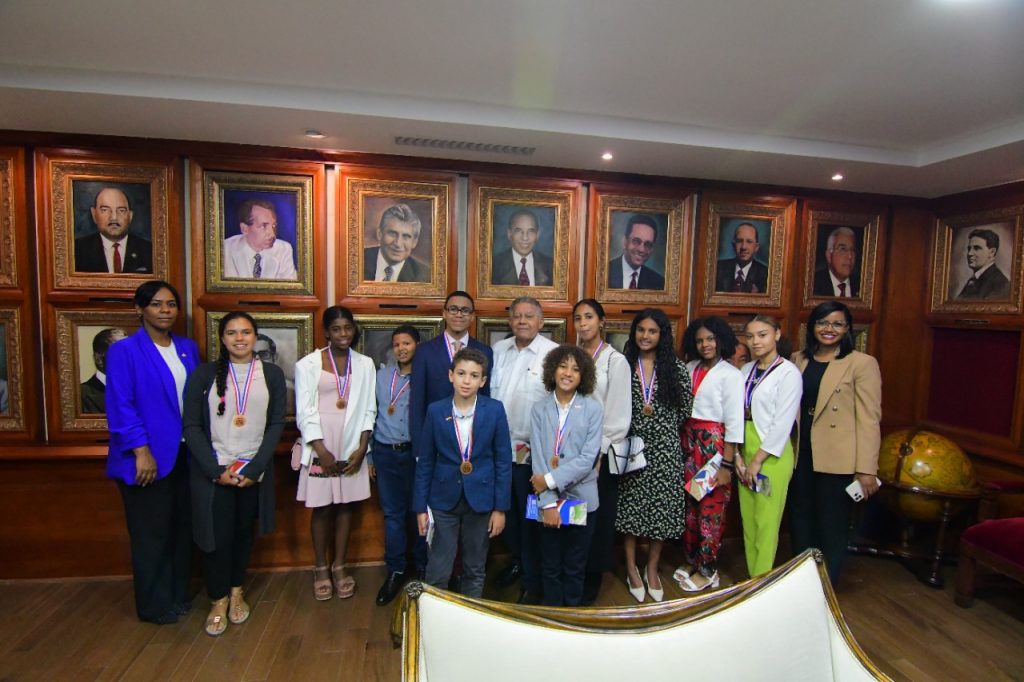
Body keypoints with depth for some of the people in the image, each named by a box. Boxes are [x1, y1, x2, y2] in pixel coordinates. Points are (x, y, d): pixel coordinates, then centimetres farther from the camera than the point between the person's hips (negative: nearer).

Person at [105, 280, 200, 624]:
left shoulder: (188, 348, 8)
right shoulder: (124, 350, -8)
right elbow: (120, 406, -13)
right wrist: (141, 451, -18)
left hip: (185, 453, 5)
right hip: (149, 456, -5)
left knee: (182, 527, 15)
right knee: (151, 533, 8)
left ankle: (179, 594, 31)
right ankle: (154, 605, 24)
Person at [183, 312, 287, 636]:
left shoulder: (272, 374, 0)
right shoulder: (204, 374, -2)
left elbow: (277, 424, -2)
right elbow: (192, 426, -4)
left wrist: (254, 468, -11)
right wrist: (216, 470, -12)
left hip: (254, 469, 1)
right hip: (212, 471, -1)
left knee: (244, 532, 12)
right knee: (217, 535, 2)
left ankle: (236, 591, 33)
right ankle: (219, 599, 24)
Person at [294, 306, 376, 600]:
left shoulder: (364, 364, 4)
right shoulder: (308, 364, -3)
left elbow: (368, 409, 4)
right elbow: (304, 411, -6)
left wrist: (362, 448, -4)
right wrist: (322, 450, -10)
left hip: (352, 447, 2)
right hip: (320, 447, -2)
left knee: (345, 505, 10)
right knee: (322, 507, 7)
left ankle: (339, 567, 25)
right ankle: (321, 568, 25)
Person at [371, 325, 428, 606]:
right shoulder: (382, 375, 7)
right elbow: (372, 414, 9)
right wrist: (369, 455, 9)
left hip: (416, 452, -2)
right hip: (385, 453, 2)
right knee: (392, 513, 9)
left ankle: (423, 567, 26)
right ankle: (395, 571, 22)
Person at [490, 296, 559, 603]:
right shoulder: (499, 349, 5)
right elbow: (489, 390, 10)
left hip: (532, 449, -5)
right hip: (500, 445, 5)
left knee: (530, 516, 9)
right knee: (508, 509, 20)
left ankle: (532, 578, 27)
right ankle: (516, 560, 43)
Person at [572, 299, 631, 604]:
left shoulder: (615, 361, -6)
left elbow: (618, 414, -8)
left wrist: (599, 453, -11)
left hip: (599, 451, -3)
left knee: (596, 518, 7)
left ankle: (591, 582, 24)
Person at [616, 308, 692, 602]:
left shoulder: (675, 368, 0)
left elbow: (685, 408, 6)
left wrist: (663, 426, 5)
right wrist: (635, 422, -4)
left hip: (664, 448, 1)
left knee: (661, 506, 7)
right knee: (630, 506, 7)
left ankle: (652, 569, 26)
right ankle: (631, 568, 24)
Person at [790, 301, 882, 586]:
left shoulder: (862, 363, -7)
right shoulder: (798, 359, 8)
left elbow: (869, 420, -10)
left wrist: (866, 470, -13)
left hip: (838, 462, -5)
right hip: (801, 458, 5)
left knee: (832, 530, 8)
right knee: (800, 523, 16)